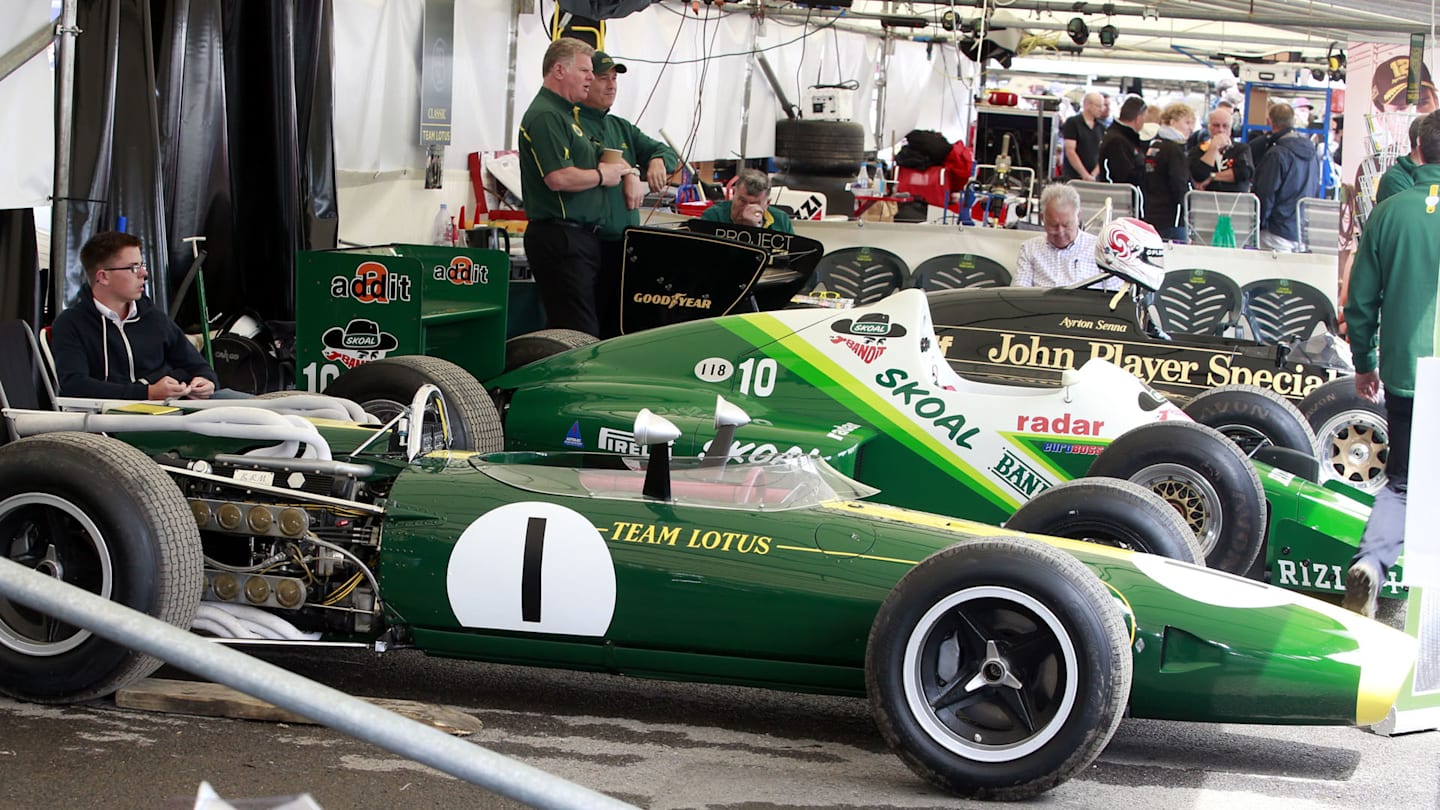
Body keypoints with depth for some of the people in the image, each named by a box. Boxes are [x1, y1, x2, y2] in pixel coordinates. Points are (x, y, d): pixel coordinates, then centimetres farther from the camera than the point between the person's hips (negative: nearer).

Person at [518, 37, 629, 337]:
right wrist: (602, 175, -8)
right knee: (580, 335, -13)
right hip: (559, 236, -11)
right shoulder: (545, 116, -11)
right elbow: (558, 178, -24)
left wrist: (625, 171, 7)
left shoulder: (568, 115, 21)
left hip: (581, 236, 11)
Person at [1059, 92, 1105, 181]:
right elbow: (1070, 152, -11)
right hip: (1072, 178, -4)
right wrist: (1085, 175, -16)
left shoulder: (1101, 128, 11)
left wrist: (1094, 174, -8)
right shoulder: (1072, 123, -3)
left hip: (1093, 178, 4)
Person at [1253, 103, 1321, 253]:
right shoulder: (1313, 153, 9)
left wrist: (1258, 226, -3)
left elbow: (1266, 195, -13)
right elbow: (1316, 191, 18)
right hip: (1304, 231, 7)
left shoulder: (1277, 155, -15)